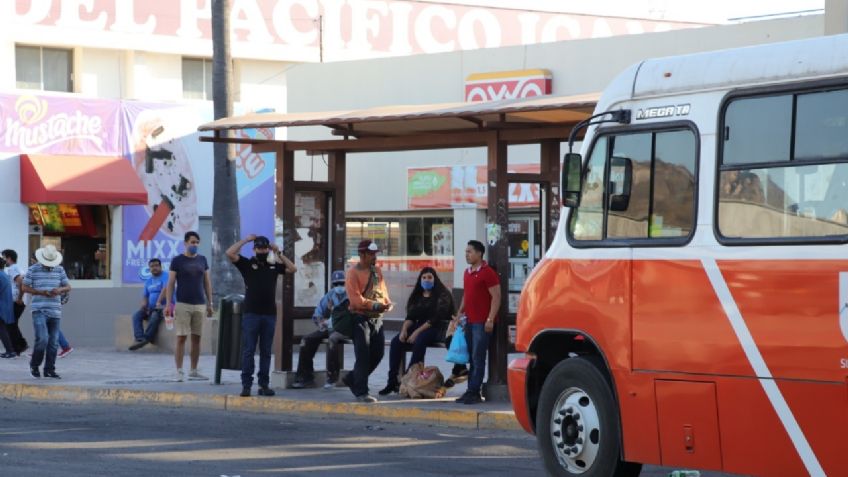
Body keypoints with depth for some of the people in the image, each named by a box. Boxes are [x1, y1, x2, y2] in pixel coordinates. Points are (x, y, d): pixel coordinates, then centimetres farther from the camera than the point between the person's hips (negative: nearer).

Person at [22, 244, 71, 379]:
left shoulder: (59, 270, 8)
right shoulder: (33, 270, -1)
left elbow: (68, 287, 13)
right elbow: (25, 287, 0)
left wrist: (60, 290, -11)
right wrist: (42, 293, -14)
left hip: (55, 311, 4)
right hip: (39, 311, -4)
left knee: (53, 341, 4)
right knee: (42, 339, -15)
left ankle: (50, 369, 13)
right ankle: (34, 365, 7)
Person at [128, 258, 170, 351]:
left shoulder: (165, 277, -4)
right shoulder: (148, 281, 18)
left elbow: (165, 289, -21)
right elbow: (145, 296, 19)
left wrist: (159, 302, -34)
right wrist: (144, 305, -4)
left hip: (164, 307, -7)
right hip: (151, 308, 7)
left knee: (155, 316, -36)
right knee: (136, 315, -17)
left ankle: (146, 338, -28)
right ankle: (139, 339, -32)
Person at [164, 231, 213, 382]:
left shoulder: (202, 260, 10)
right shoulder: (177, 261, -1)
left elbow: (207, 282, 15)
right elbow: (170, 283, -2)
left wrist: (210, 303, 11)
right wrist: (168, 305, -9)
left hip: (199, 304, 4)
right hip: (182, 304, -4)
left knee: (196, 338, 5)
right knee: (181, 338, -6)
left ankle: (193, 371, 12)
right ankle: (179, 371, -4)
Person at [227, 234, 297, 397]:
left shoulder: (274, 266, 13)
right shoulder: (247, 264, 5)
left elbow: (293, 269, 8)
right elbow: (229, 253, -7)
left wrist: (279, 254, 4)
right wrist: (245, 240, -3)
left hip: (270, 314, 3)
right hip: (251, 314, -3)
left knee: (266, 351, 7)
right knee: (248, 351, -3)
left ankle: (264, 384, 11)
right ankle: (246, 385, -3)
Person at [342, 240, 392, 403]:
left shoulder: (377, 270, 13)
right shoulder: (353, 273, -10)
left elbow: (382, 289, 16)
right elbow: (356, 299, -17)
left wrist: (387, 302, -5)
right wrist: (374, 305, -24)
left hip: (377, 318, 7)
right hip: (361, 318, -7)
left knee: (377, 354, 10)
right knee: (363, 356, -6)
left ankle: (352, 379, 28)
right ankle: (361, 392, -1)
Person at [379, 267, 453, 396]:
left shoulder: (442, 295, -3)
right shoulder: (417, 296, 18)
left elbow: (436, 318, -13)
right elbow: (410, 316, 13)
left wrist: (417, 332, -20)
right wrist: (404, 329, -10)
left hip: (436, 329, -6)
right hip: (419, 326, 6)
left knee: (419, 340, -37)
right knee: (396, 341, -19)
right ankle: (392, 379, -25)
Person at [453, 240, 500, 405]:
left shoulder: (487, 273, -10)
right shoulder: (467, 272, 16)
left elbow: (496, 297, -14)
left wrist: (490, 319, -19)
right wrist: (459, 313, 16)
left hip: (482, 323, -8)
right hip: (469, 321, 8)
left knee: (478, 358, -8)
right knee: (471, 357, 9)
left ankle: (474, 392, -9)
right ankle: (471, 391, 11)